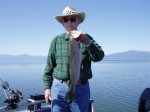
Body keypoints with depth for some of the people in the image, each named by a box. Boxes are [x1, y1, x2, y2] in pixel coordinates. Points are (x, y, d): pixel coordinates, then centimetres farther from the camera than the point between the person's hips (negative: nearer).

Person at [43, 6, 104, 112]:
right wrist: (47, 87, 3)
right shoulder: (56, 40, 5)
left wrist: (87, 43, -28)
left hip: (81, 88, 0)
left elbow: (99, 56, -12)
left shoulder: (86, 39, 3)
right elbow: (49, 66, 7)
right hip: (59, 88, 1)